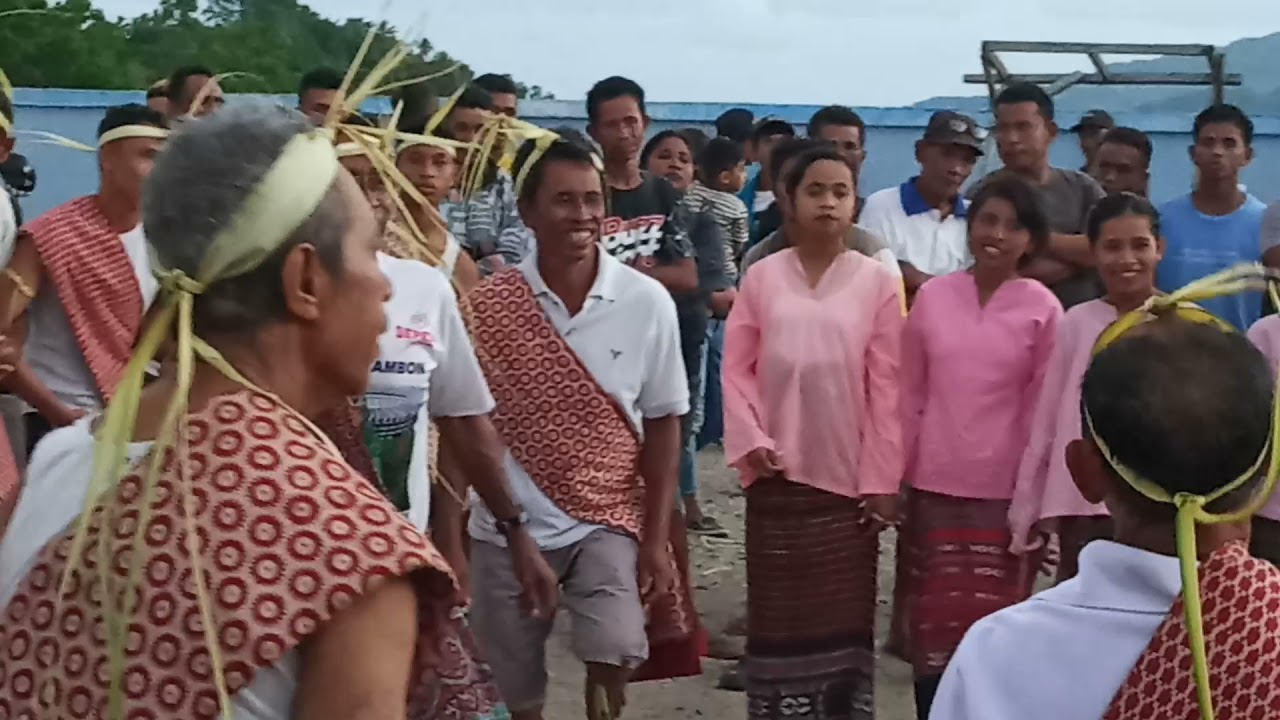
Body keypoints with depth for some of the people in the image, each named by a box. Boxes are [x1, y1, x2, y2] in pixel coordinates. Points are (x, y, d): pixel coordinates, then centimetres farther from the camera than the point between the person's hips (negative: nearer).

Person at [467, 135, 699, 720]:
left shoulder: (647, 301, -7)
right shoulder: (487, 304, -8)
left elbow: (663, 423, 0)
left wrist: (656, 537, -3)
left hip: (607, 521, -1)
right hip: (507, 528, 1)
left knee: (616, 654, -22)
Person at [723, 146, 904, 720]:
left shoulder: (877, 282, -1)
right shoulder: (762, 276, 3)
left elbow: (886, 387, -2)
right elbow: (737, 368, 4)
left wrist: (881, 479, -4)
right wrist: (750, 440, -8)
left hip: (849, 475, -1)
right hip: (777, 472, 1)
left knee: (846, 608, 6)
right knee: (777, 605, 7)